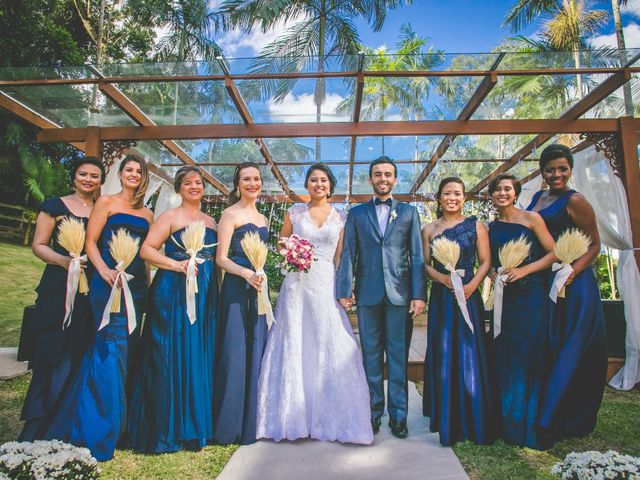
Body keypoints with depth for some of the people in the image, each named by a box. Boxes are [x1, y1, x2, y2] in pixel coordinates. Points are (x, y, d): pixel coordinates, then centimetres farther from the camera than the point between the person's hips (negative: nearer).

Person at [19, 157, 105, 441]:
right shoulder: (55, 206, 4)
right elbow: (38, 245, 1)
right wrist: (64, 261, -17)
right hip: (58, 289, -3)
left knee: (79, 357, 7)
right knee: (53, 356, -2)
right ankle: (35, 431, 12)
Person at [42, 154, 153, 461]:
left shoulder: (147, 214, 15)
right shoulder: (106, 202, 2)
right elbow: (90, 242, -5)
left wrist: (149, 281, 10)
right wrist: (104, 270, -19)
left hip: (137, 286, 6)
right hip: (109, 283, -5)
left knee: (128, 347, 10)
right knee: (113, 346, -10)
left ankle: (117, 422, 25)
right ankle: (96, 429, 5)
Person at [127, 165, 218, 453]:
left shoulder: (211, 222, 17)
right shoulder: (170, 217, 1)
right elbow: (147, 250, -7)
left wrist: (218, 291, 6)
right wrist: (177, 265, -18)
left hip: (205, 296, 5)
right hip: (173, 293, -5)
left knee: (199, 357, 9)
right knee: (171, 357, -1)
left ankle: (194, 426, 23)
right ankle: (165, 431, 13)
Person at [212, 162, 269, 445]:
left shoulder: (263, 218, 18)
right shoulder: (230, 214, -2)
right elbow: (221, 258, -9)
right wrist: (246, 273, -23)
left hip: (259, 289, 7)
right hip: (236, 289, -7)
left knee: (256, 353, 9)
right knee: (235, 355, -2)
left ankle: (251, 423, 22)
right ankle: (229, 425, 13)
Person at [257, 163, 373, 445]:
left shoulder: (340, 218, 9)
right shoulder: (294, 213, 8)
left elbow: (340, 257, 7)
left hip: (326, 285, 1)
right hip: (296, 286, 0)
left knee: (330, 349, 0)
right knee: (294, 348, 4)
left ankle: (329, 418, 16)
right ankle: (294, 418, 18)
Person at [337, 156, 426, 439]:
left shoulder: (409, 212, 9)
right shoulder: (356, 214, 10)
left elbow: (417, 256, 4)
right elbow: (348, 255, 5)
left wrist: (418, 295, -4)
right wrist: (344, 291, -2)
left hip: (400, 294, 0)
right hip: (368, 294, 1)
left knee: (398, 357, 6)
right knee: (371, 357, 9)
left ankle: (398, 416, 19)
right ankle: (373, 413, 21)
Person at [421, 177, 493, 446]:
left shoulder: (476, 226, 4)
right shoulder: (429, 230, 8)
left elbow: (485, 261, 1)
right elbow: (425, 264, 4)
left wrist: (471, 285, -15)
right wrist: (443, 278, -15)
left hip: (468, 295, -1)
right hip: (440, 297, 2)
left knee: (469, 354, 0)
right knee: (443, 355, 5)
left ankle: (474, 423, 15)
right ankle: (447, 421, 19)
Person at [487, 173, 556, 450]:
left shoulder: (531, 218, 0)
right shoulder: (490, 228, 12)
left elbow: (554, 253, -4)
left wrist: (524, 270, -15)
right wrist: (494, 274, -3)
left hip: (531, 295, -4)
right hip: (504, 298, 4)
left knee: (529, 357, -2)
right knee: (503, 358, 6)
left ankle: (531, 428, 13)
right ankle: (509, 424, 20)